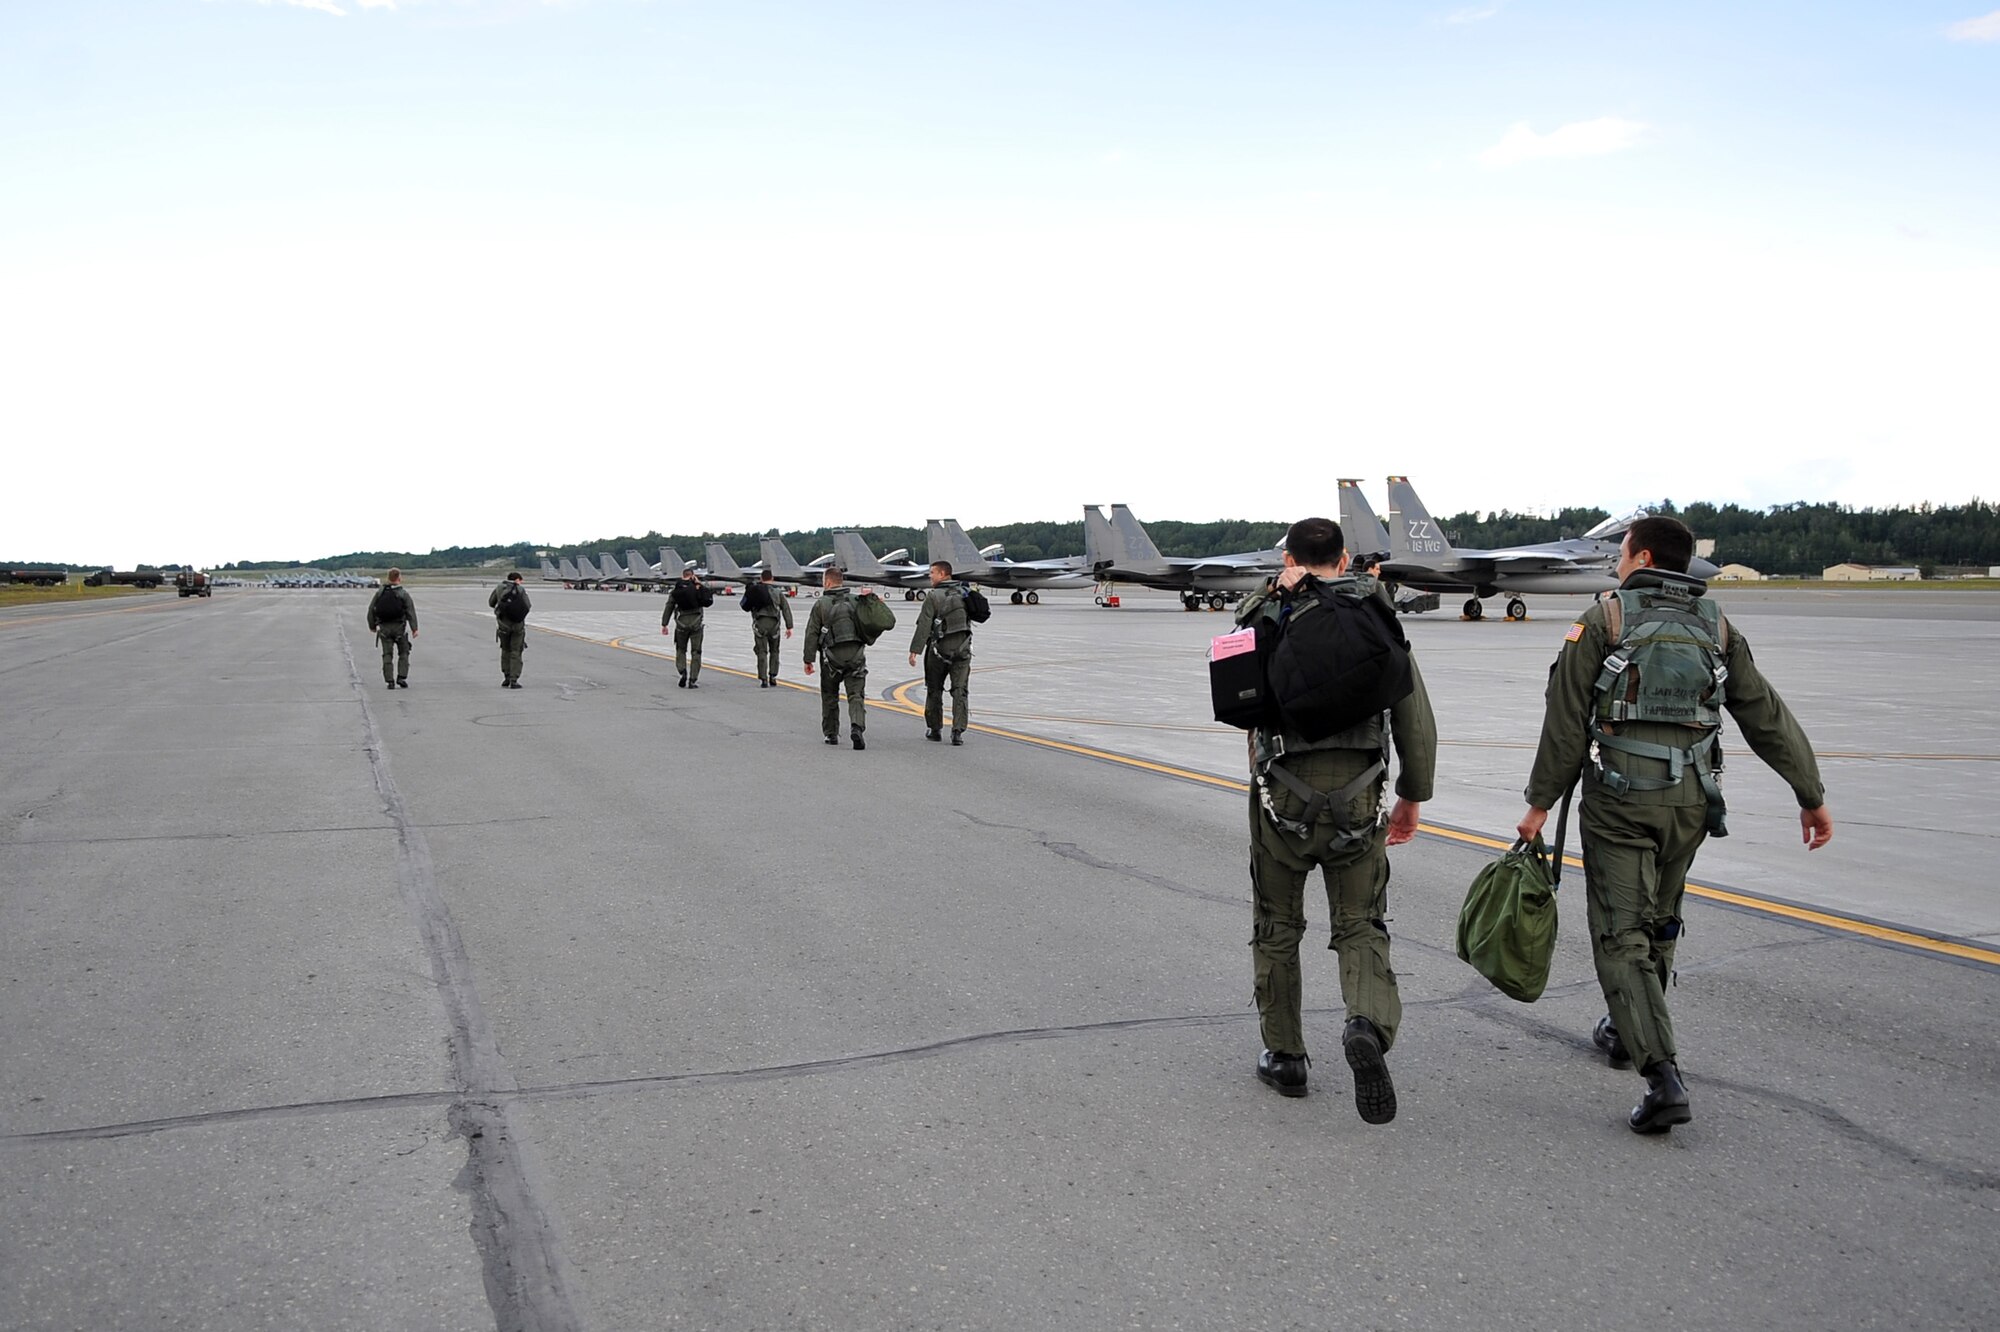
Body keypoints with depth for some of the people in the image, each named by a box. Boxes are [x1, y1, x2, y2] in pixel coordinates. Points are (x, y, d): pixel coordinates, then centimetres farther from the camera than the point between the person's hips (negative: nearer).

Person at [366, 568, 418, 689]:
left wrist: (372, 626, 17)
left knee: (387, 655, 5)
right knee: (403, 652, 12)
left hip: (384, 628, 2)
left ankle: (389, 681, -1)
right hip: (399, 627, -2)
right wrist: (414, 628, -13)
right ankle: (401, 677, 0)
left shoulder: (380, 593, 5)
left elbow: (371, 610, 5)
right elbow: (411, 611, -11)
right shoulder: (403, 593, -4)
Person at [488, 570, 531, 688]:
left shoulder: (499, 588, 5)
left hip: (503, 624, 2)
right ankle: (514, 681, -5)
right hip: (518, 625, -2)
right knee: (515, 653, 3)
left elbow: (491, 603, 14)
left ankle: (506, 678, 18)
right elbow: (527, 606, -11)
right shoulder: (521, 589, -2)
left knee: (505, 650, 20)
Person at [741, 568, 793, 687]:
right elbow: (786, 609, 3)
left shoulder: (754, 590, 2)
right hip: (774, 623, 1)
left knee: (762, 652, 2)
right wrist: (789, 626, 4)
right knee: (774, 651, 15)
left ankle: (763, 679, -5)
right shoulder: (777, 592, 6)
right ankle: (772, 677, 11)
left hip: (759, 623, -1)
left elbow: (745, 605, 6)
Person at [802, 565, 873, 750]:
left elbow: (812, 633, -3)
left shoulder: (820, 604, -3)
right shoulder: (856, 600, 5)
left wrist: (808, 660, -1)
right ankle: (857, 727, -24)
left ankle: (831, 734, 19)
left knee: (829, 697, 14)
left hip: (832, 656, -1)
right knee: (856, 695, -1)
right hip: (856, 654, 1)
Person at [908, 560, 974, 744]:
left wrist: (915, 650, -15)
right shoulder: (964, 592, 6)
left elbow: (924, 625, -15)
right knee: (960, 691, 1)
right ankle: (958, 731, -8)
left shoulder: (933, 596, -10)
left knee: (934, 690, 12)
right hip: (962, 648, 3)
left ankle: (935, 729, 20)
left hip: (940, 648, -3)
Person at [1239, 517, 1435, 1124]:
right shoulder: (1376, 617, 4)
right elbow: (1416, 718, 4)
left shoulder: (1262, 614, 2)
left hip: (1283, 792, 0)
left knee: (1276, 930, 15)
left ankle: (1284, 1057, 22)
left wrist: (1281, 591, 10)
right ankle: (1369, 1024, -16)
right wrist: (1412, 797, 17)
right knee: (1361, 929, 10)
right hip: (1357, 795, 0)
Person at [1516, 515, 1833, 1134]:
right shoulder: (1715, 627, 8)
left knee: (1621, 934, -3)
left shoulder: (1602, 619, -4)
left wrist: (1540, 801, -1)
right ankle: (1626, 1033, 38)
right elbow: (1769, 716, 8)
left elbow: (1566, 721, -7)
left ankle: (1662, 1074, -16)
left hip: (1618, 798, -5)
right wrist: (1811, 794, 14)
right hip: (1690, 801, 5)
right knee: (1659, 923, 22)